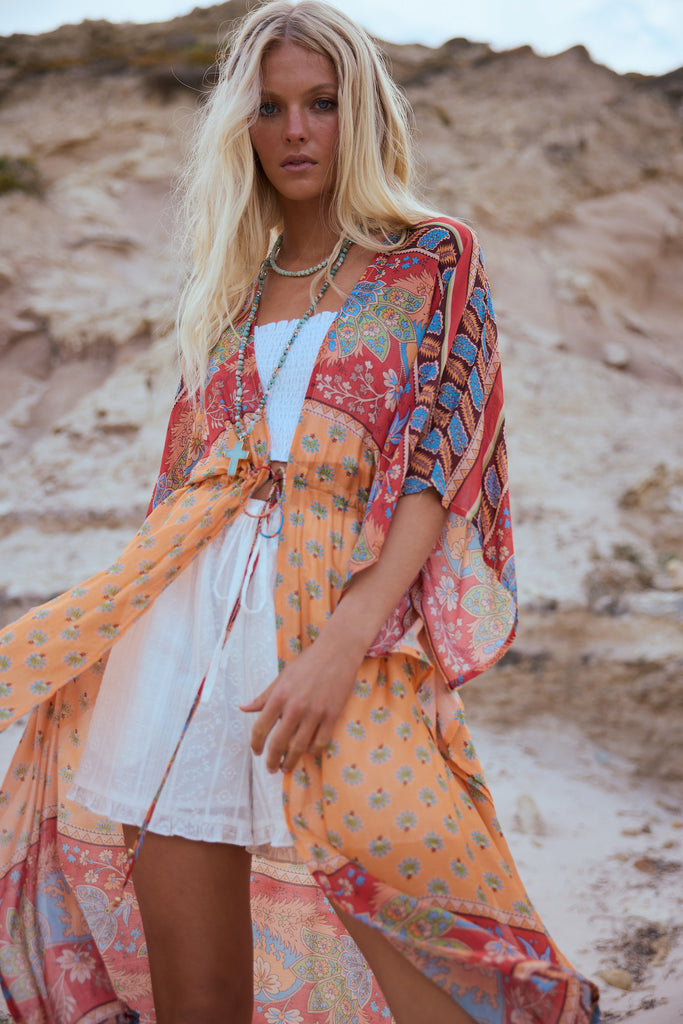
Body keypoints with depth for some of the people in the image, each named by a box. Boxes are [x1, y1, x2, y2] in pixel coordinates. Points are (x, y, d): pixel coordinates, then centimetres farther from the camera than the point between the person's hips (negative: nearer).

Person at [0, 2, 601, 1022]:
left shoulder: (432, 259, 7)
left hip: (349, 615, -4)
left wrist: (345, 638, -18)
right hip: (186, 622, 4)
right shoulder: (232, 288, 19)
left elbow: (436, 463, -5)